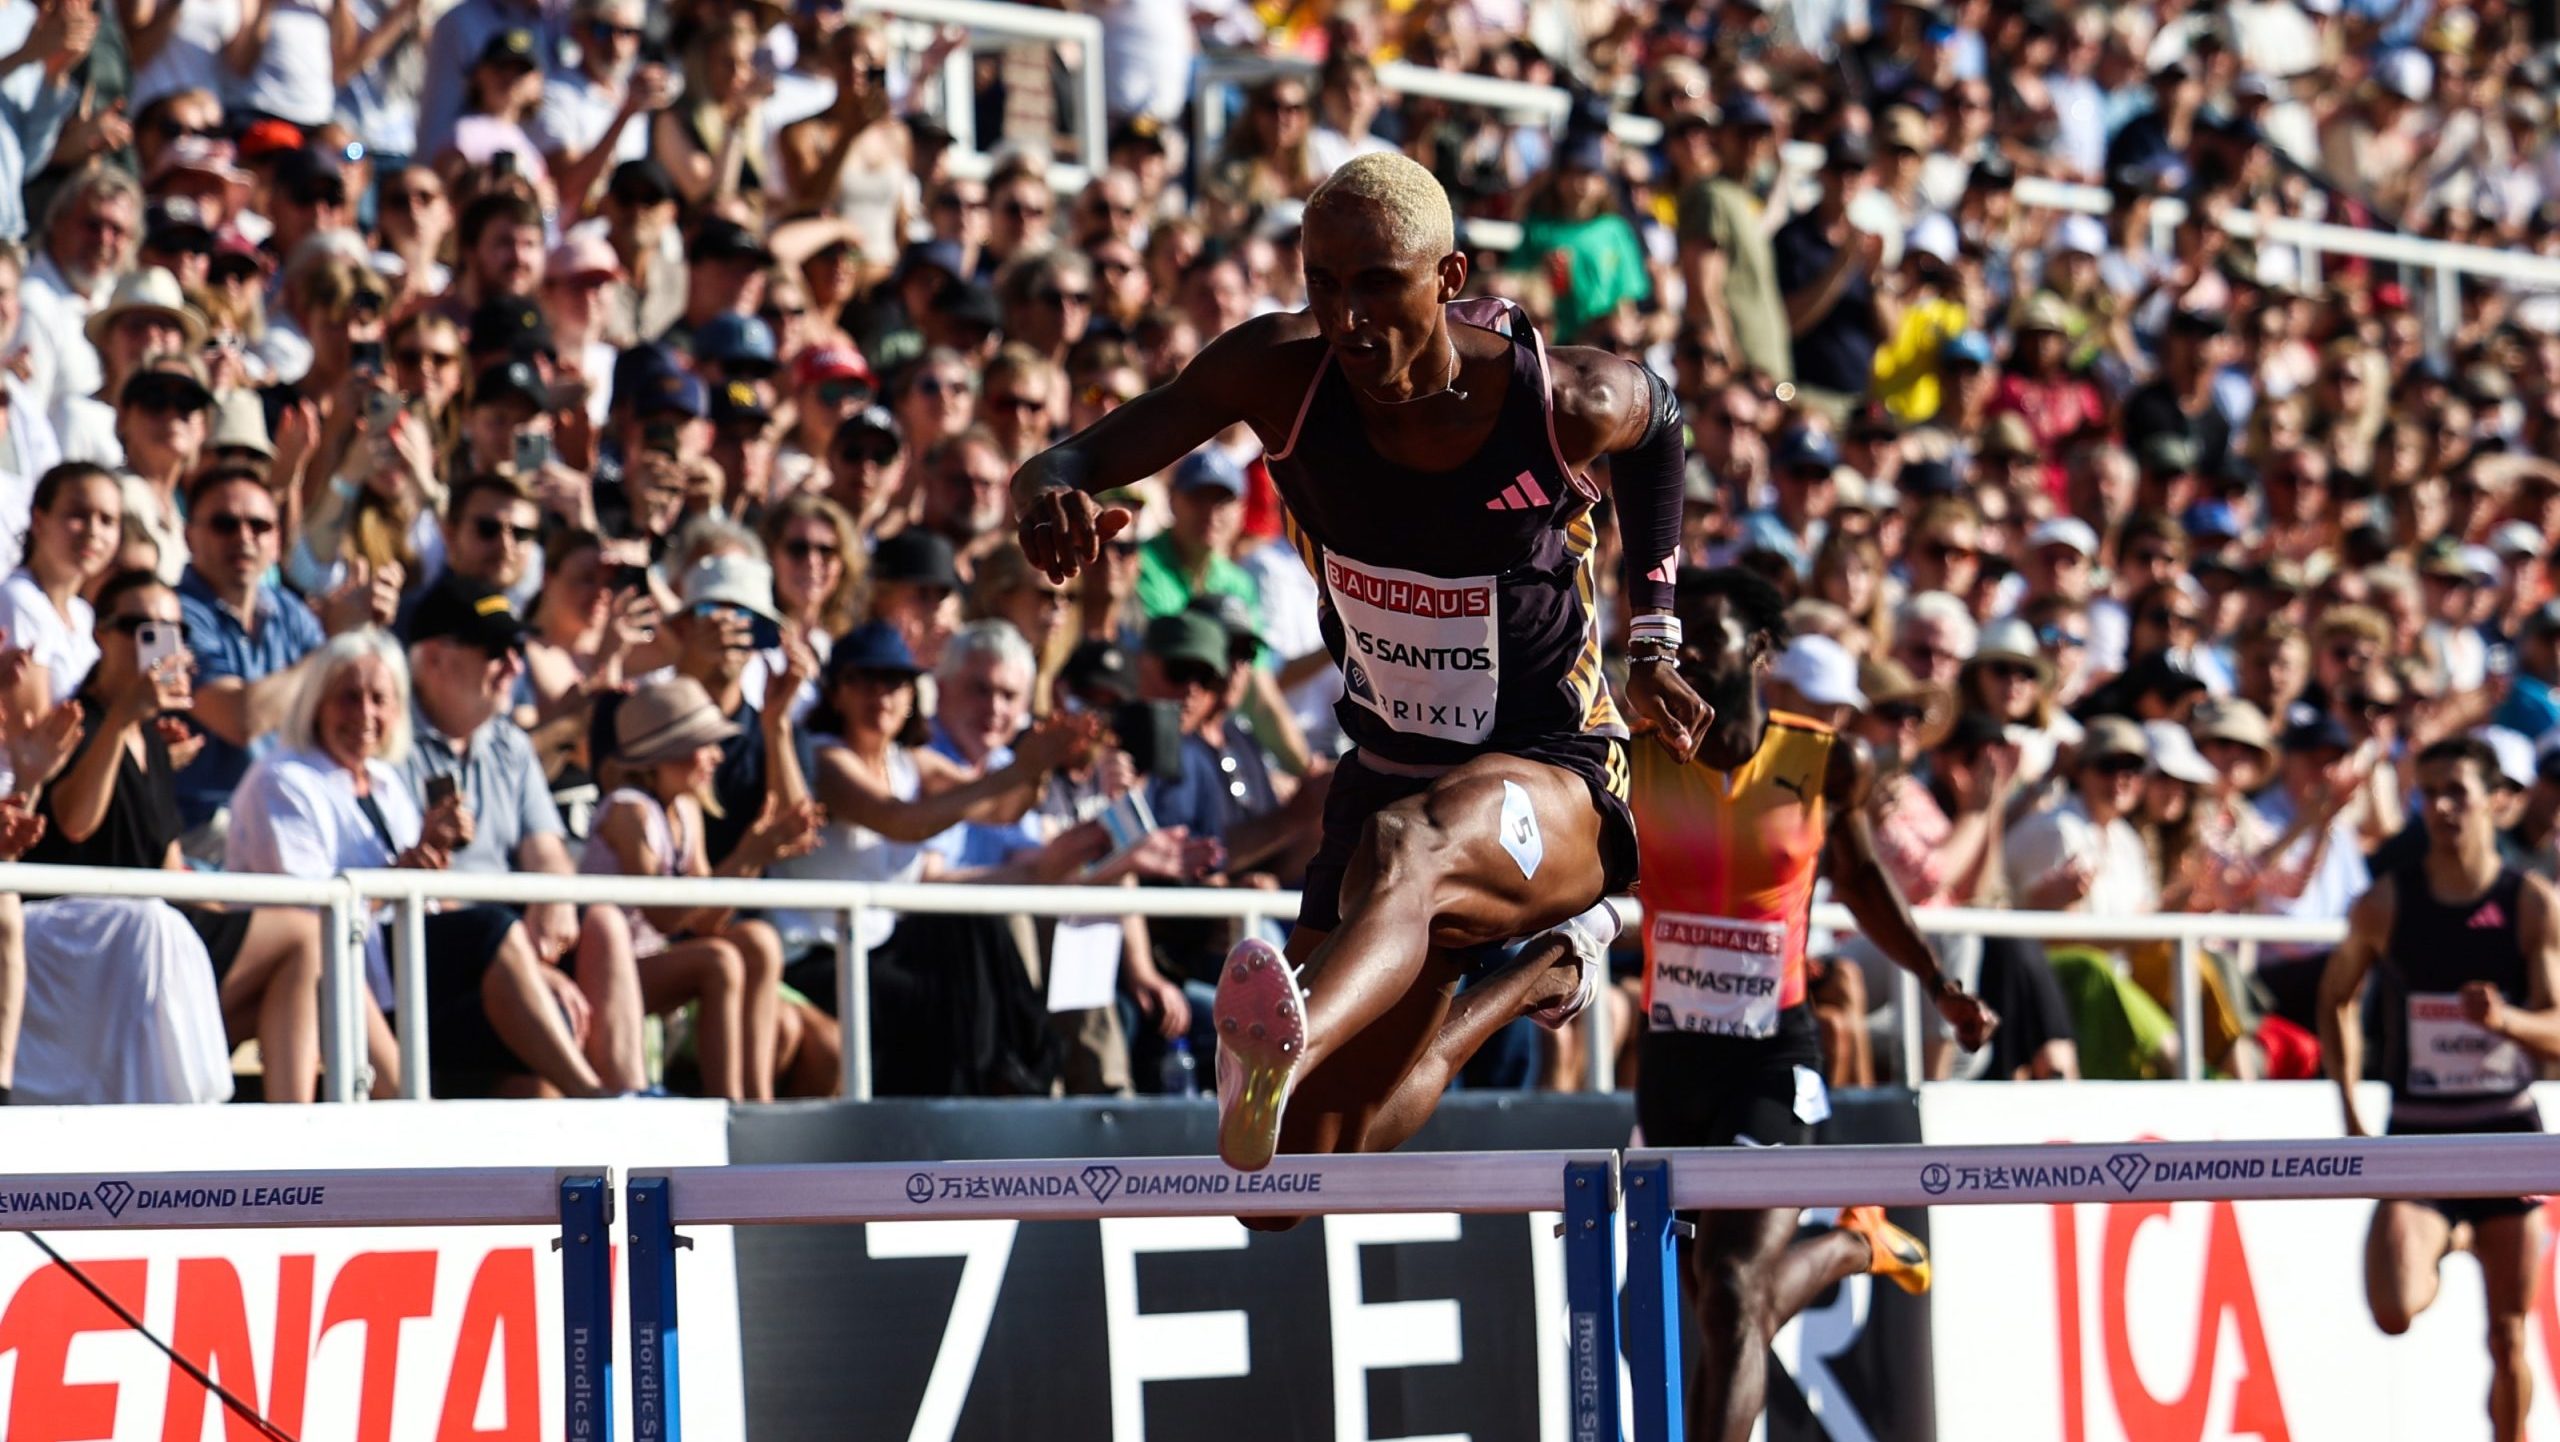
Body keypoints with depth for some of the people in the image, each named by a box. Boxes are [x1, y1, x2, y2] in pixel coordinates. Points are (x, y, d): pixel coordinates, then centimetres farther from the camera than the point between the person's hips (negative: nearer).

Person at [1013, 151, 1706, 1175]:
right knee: (1308, 1173, 6)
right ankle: (1536, 976, 33)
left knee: (1405, 849, -43)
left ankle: (1279, 1066, -75)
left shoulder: (1567, 403, -18)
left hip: (1553, 782, -5)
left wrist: (1651, 638, 7)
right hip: (1387, 771, 5)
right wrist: (1051, 494, -44)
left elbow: (1658, 420, 8)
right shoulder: (1281, 371, -15)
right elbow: (1074, 460, -17)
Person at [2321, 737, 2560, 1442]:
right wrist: (2352, 1121, 9)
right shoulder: (2386, 905, -2)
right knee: (2394, 1312, -18)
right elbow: (2337, 998, 14)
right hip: (2417, 1134, 0)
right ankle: (2448, 1242, 17)